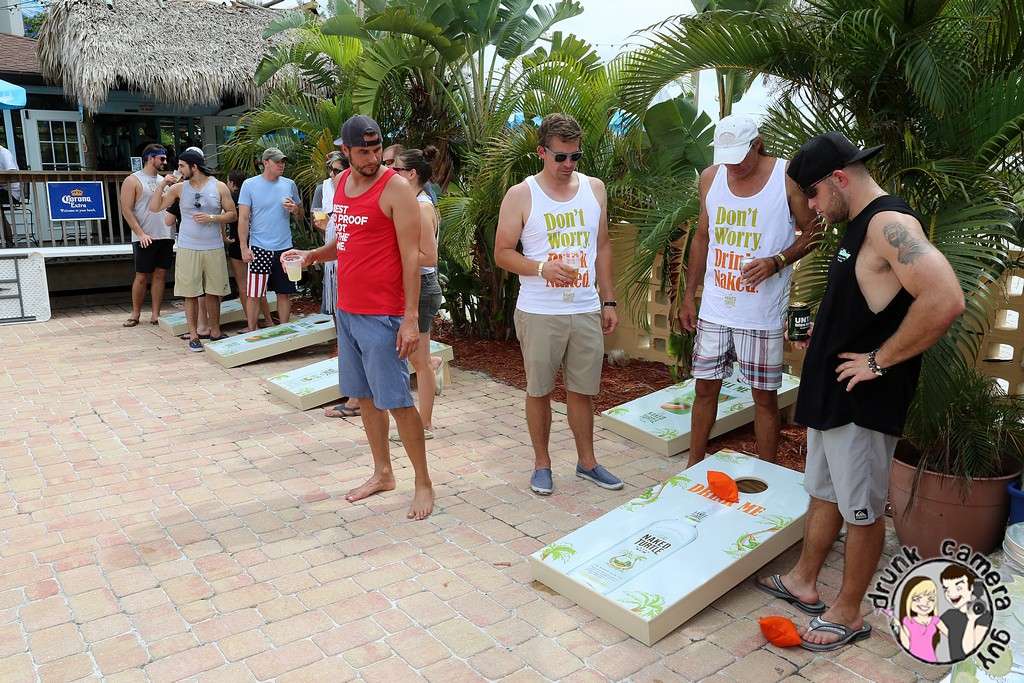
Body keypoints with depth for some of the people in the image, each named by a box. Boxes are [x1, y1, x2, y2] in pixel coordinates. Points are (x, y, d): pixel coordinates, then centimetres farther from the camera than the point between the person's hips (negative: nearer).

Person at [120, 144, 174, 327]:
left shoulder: (163, 180, 16)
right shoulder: (133, 181, -1)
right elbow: (126, 211, -8)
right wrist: (141, 234, -15)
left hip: (166, 236, 5)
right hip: (146, 239, -5)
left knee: (160, 275, 5)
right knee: (142, 276, 0)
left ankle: (155, 315, 9)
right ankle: (136, 314, 12)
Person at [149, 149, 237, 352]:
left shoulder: (219, 187, 2)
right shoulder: (179, 188, 4)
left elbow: (232, 214, 2)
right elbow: (154, 207, 5)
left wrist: (211, 218, -13)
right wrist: (163, 185, -5)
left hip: (214, 249, 0)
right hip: (188, 249, 0)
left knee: (213, 293, 8)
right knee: (191, 293, 1)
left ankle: (215, 332, 21)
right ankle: (193, 336, 8)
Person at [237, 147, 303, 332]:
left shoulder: (289, 184, 7)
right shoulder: (250, 185, -2)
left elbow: (300, 216, 15)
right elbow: (243, 218, -3)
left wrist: (295, 209, -8)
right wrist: (244, 248, -9)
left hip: (284, 247, 3)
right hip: (259, 248, -3)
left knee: (284, 293, 8)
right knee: (254, 294, 1)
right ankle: (252, 333, 12)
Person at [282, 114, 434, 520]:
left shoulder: (395, 188, -11)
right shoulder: (342, 183, 11)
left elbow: (411, 255, -15)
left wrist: (411, 317, -20)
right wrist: (313, 255, 3)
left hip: (382, 315, -8)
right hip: (346, 309, 8)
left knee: (396, 401, -4)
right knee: (364, 395, 15)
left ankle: (423, 483, 10)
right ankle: (383, 473, 30)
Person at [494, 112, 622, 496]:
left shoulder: (594, 189, 9)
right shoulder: (521, 196, -3)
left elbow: (602, 247, 14)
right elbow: (502, 253, -3)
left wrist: (608, 301, 11)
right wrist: (542, 268, -20)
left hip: (586, 311, 3)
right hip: (538, 313, -3)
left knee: (582, 390, 11)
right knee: (539, 390, 8)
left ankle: (586, 461, 28)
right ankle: (542, 464, 24)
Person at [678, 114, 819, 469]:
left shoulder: (788, 177, -8)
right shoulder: (711, 177, 5)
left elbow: (811, 232, 0)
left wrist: (777, 261, -18)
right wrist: (690, 296, 13)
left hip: (762, 315, -3)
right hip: (714, 307, 4)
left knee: (765, 396, 6)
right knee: (705, 387, 11)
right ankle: (693, 466, 27)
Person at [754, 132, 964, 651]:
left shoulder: (890, 224, -19)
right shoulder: (859, 227, 12)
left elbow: (944, 300, -32)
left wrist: (879, 360, -24)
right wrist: (820, 334, 10)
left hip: (864, 401, -10)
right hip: (831, 394, 10)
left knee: (861, 508, 5)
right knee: (824, 493, 20)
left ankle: (848, 614, 21)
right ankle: (803, 583, 36)